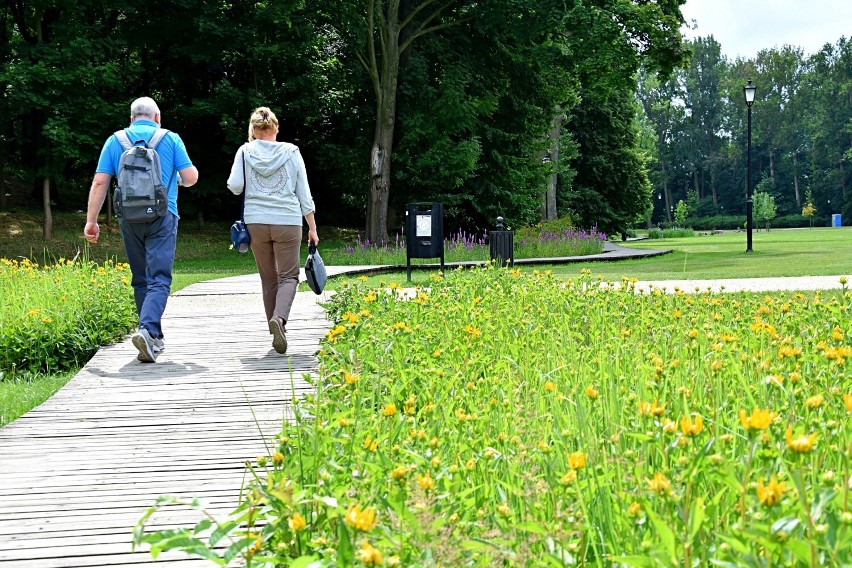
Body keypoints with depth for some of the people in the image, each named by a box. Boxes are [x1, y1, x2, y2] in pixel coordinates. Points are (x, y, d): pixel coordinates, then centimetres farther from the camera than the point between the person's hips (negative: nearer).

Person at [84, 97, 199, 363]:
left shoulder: (115, 141, 9)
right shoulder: (170, 139, 3)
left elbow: (99, 183, 3)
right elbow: (191, 177, 0)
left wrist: (91, 220, 5)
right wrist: (178, 179, 24)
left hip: (129, 218, 3)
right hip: (161, 216, -3)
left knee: (140, 280, 13)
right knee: (159, 279, -7)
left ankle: (154, 339, 17)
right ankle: (147, 329, -28)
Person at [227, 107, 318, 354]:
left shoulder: (246, 151, 2)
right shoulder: (291, 152, 2)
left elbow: (234, 186, -4)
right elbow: (304, 194, 4)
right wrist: (312, 228, 10)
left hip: (256, 222, 2)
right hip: (288, 222, -1)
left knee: (269, 278, 13)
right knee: (288, 276, 2)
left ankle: (276, 328, 14)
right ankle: (279, 317, -24)